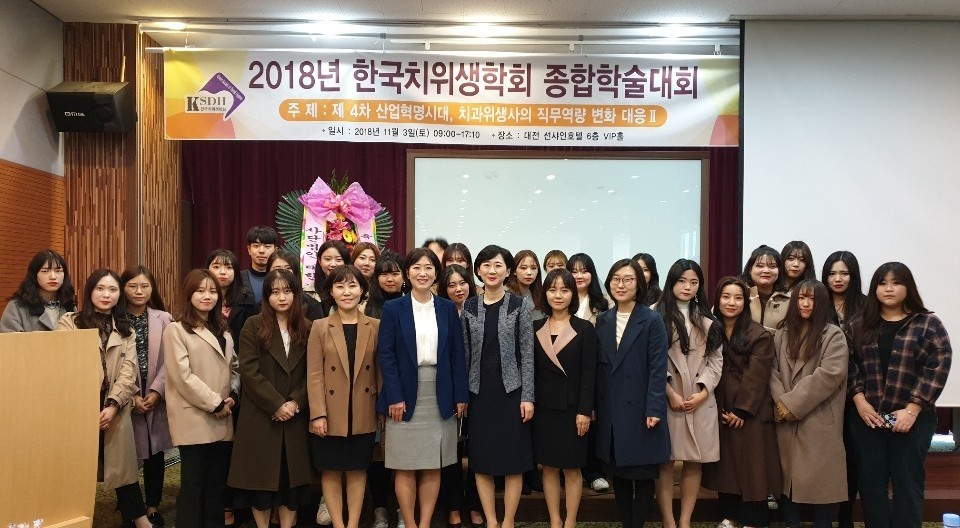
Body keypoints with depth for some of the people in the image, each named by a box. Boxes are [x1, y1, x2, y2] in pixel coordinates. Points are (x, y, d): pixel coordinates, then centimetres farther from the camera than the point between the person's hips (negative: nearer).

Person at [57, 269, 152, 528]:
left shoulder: (126, 330, 13)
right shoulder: (69, 322, 4)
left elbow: (129, 371, 2)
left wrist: (112, 405, -12)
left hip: (115, 409, 2)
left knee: (122, 464, 5)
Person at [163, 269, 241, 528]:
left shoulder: (222, 330, 17)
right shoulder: (176, 330, -5)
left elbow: (234, 368, 17)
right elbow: (183, 375, -14)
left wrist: (232, 394, -2)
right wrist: (214, 403, -14)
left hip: (222, 420, 6)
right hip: (194, 419, -6)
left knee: (217, 482, 11)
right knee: (193, 483, 0)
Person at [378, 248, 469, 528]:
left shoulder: (448, 309, 7)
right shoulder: (393, 308, 1)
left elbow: (457, 354, 7)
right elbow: (386, 355, -4)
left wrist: (460, 395, 1)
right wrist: (395, 396, -12)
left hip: (439, 396, 2)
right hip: (406, 395, -2)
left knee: (433, 467, 7)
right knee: (405, 468, 3)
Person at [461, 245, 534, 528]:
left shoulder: (519, 306, -2)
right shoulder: (468, 308, 4)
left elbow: (527, 353, -4)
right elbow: (464, 353, 6)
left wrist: (528, 396, -9)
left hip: (511, 390, -2)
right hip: (479, 391, 2)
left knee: (513, 458, 3)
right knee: (481, 460, 6)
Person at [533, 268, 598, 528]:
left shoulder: (585, 329, -3)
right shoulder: (535, 328, 5)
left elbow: (589, 374, -7)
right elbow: (531, 370, 6)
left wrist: (585, 411, -12)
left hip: (572, 407, -2)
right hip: (543, 407, 3)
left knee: (572, 468, 5)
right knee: (549, 466, 7)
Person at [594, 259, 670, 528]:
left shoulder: (652, 321, -5)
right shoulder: (602, 321, 9)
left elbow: (658, 368, -10)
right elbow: (598, 367, 9)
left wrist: (654, 409, -15)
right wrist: (593, 406, 6)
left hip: (640, 409, -4)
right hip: (610, 410, 5)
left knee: (643, 474, 5)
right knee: (617, 473, 10)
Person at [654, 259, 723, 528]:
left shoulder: (707, 320, 14)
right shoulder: (658, 317, 1)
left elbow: (716, 359, 7)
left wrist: (703, 392, -6)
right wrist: (670, 393, -13)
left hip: (701, 400, 4)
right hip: (667, 399, -4)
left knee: (695, 462, 6)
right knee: (665, 461, -1)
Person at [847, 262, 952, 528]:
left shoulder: (929, 324, 0)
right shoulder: (859, 326, 8)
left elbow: (938, 368, -7)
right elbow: (849, 364, 5)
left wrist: (912, 409, -14)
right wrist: (859, 400, -9)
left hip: (911, 419, -2)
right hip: (866, 418, 3)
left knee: (907, 483, 3)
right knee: (871, 483, 6)